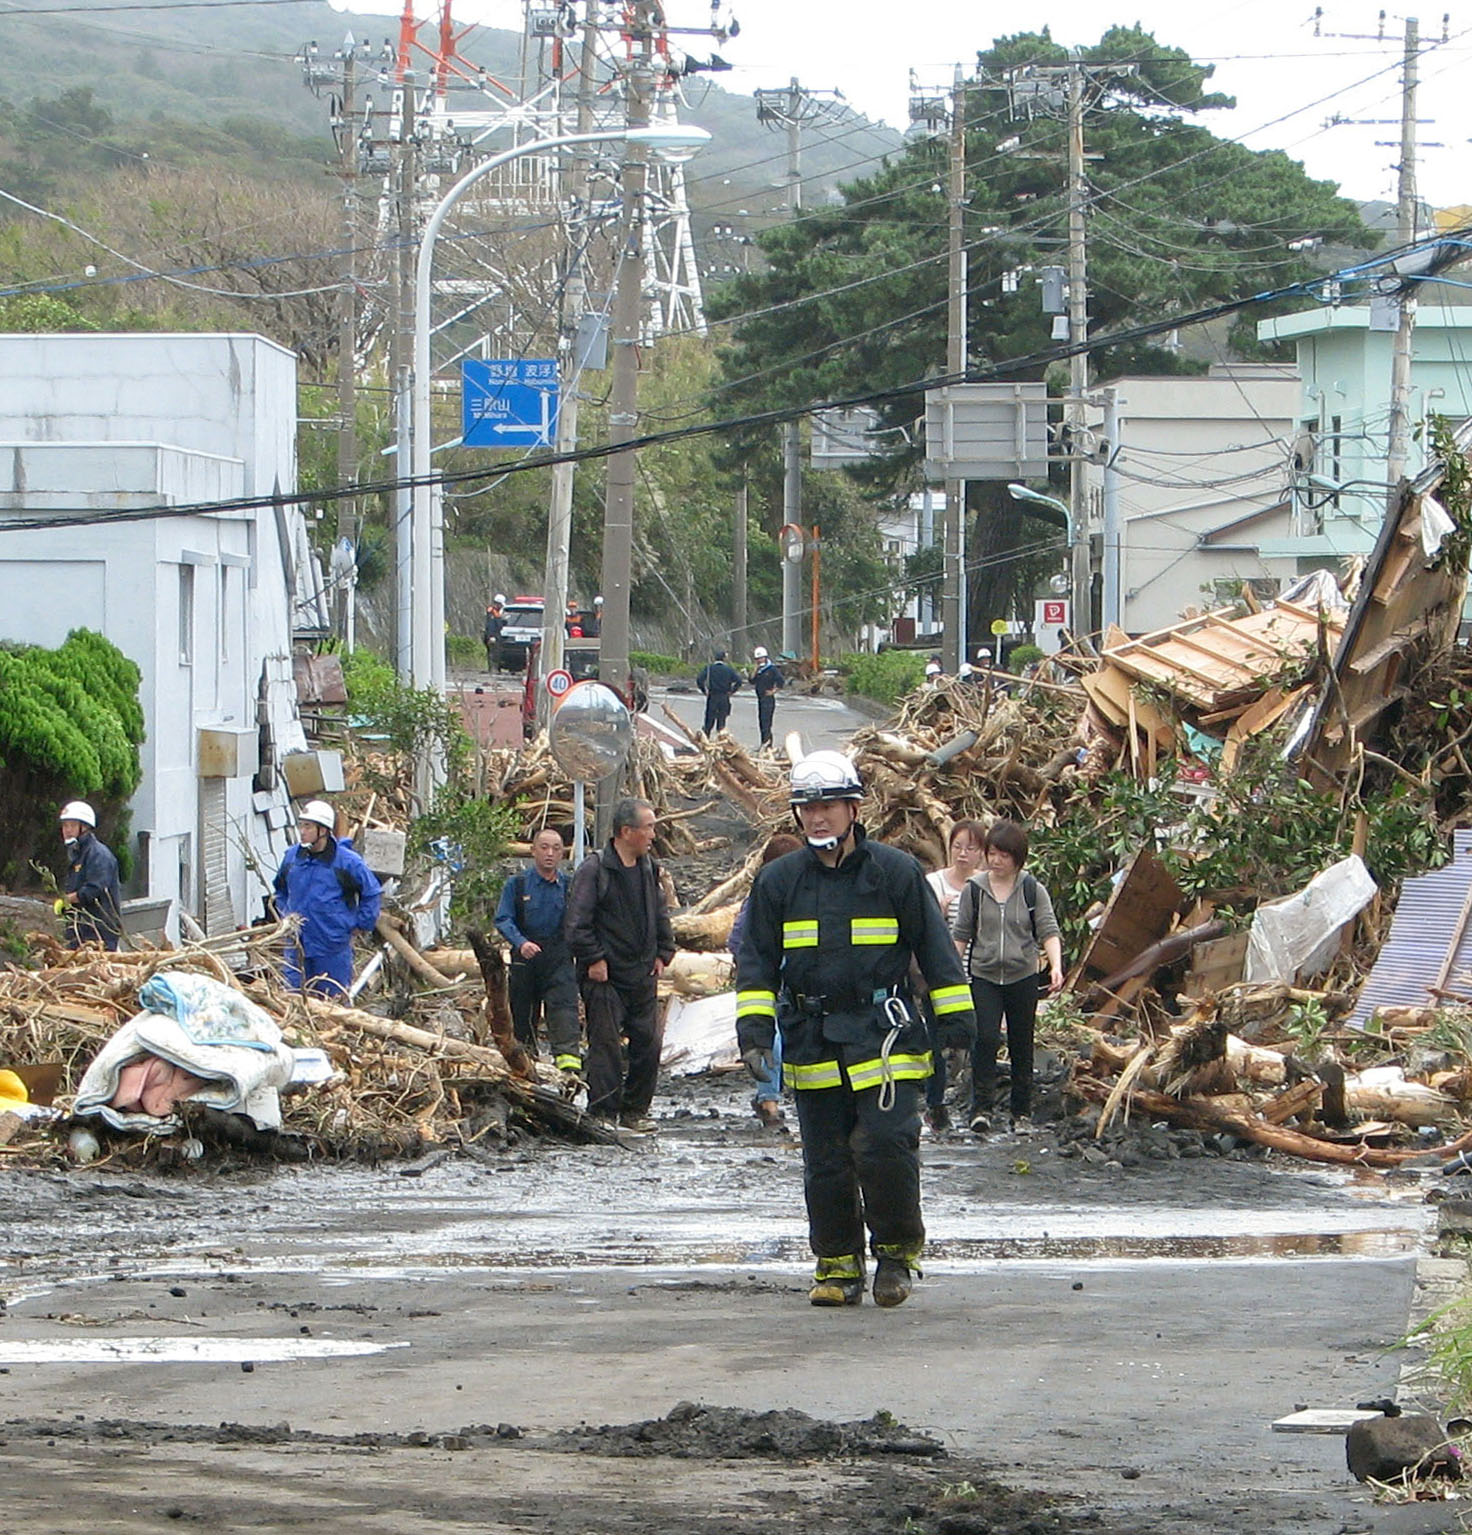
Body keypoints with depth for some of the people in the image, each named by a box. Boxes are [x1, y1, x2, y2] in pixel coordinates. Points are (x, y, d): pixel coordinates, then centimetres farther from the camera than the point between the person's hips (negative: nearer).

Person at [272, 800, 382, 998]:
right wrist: (285, 915, 13)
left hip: (333, 950, -5)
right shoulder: (292, 856, 6)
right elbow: (281, 891, 25)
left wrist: (361, 925, 1)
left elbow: (372, 893, 2)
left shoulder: (347, 861, -9)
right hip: (298, 944, 5)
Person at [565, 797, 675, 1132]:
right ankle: (603, 1112, 1)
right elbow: (577, 922, -12)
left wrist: (662, 953, 13)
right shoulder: (594, 869, -11)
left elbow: (660, 914, 22)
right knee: (605, 1044, -5)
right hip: (605, 977, -7)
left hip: (642, 975, 7)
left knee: (648, 1042, 7)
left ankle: (636, 1110, 18)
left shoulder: (647, 868, 11)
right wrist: (593, 959, -14)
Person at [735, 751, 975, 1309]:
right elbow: (756, 958, 12)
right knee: (825, 1162, 5)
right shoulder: (779, 881, 8)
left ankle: (896, 1248, 3)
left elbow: (934, 948, 7)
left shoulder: (895, 872, 2)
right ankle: (837, 1265, 14)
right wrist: (754, 1027, 2)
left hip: (883, 1032, -3)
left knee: (885, 1144, -15)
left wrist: (955, 1016, 5)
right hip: (811, 1041, 3)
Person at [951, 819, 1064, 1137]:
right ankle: (981, 1107, -14)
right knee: (985, 1039, -14)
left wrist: (1056, 966, -19)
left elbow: (1048, 931, -4)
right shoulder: (974, 889, 2)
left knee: (1022, 1045, 7)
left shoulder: (1032, 891, 1)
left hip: (1022, 976, 1)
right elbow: (961, 934, 8)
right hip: (983, 976, -1)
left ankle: (1022, 1111, 16)